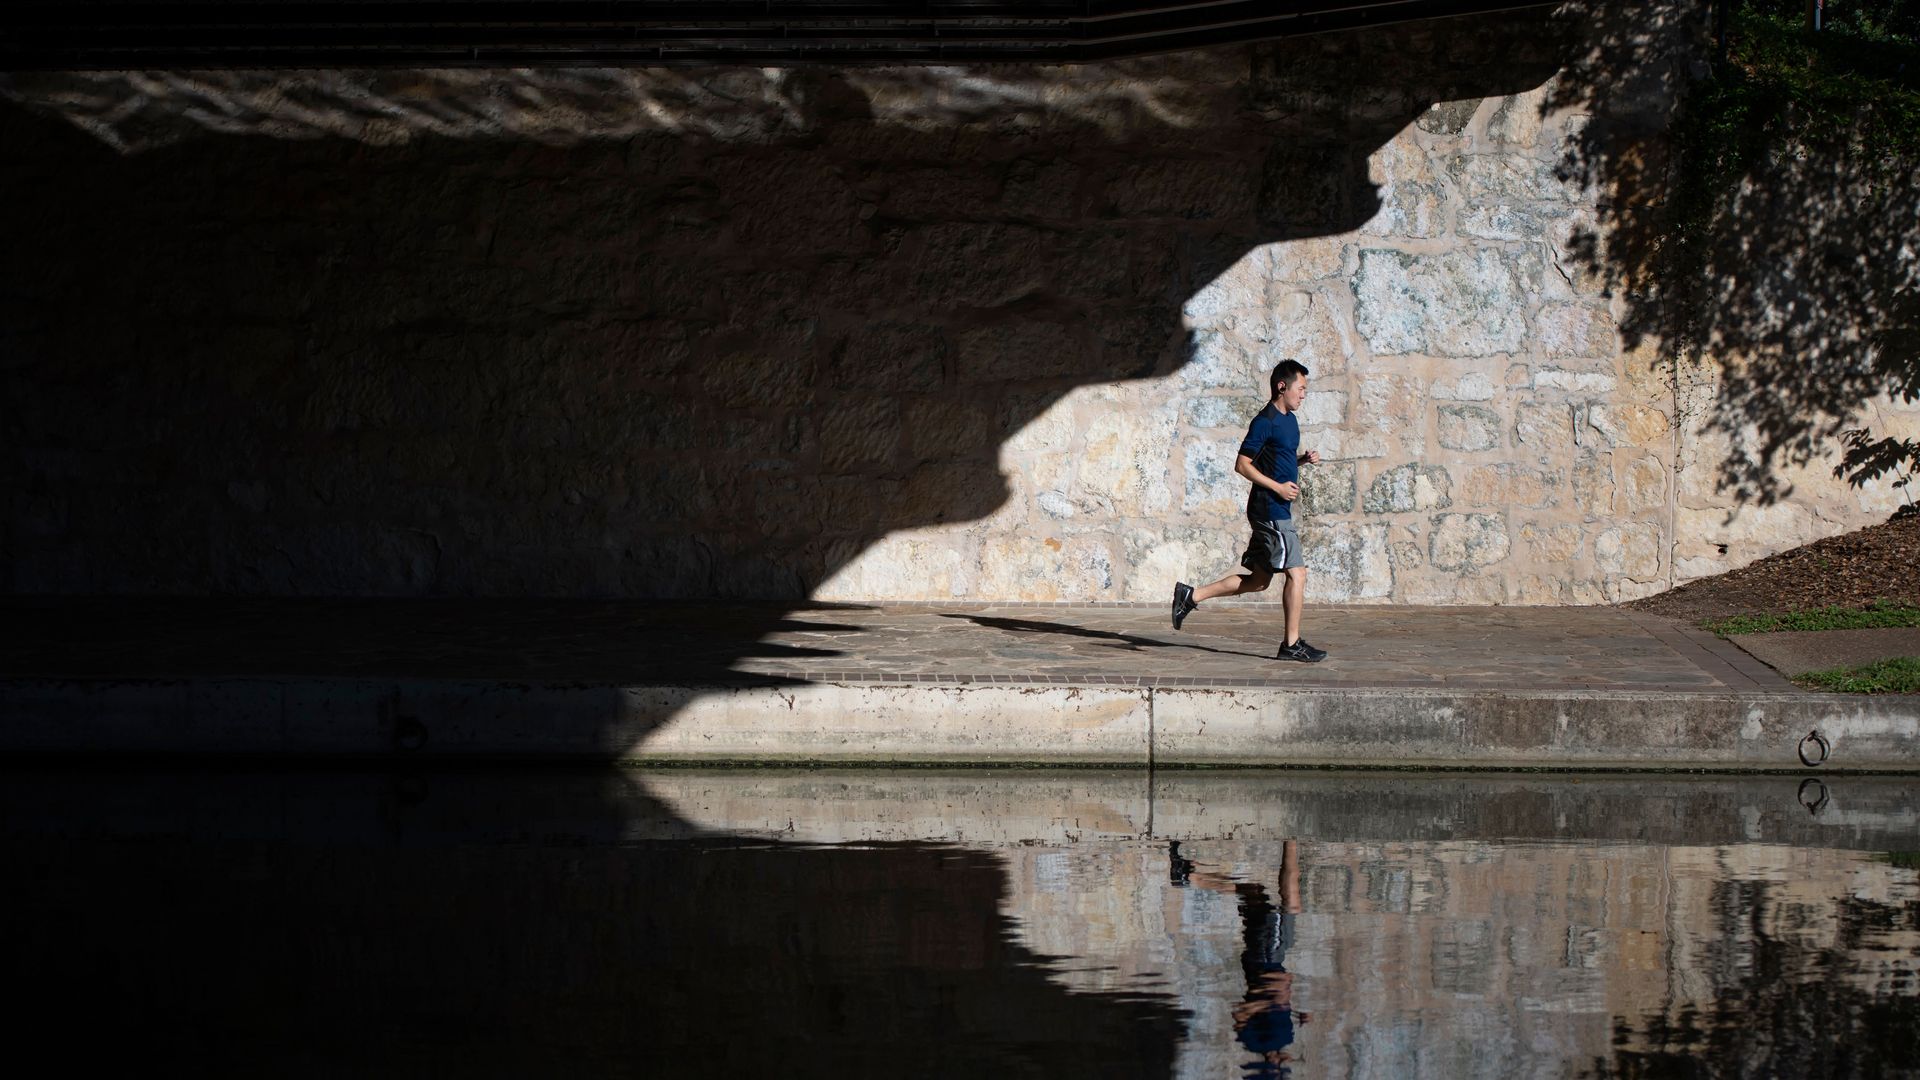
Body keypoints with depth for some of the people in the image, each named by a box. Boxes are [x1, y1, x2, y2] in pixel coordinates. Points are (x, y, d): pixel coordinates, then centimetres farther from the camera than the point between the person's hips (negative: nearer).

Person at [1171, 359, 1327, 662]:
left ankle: (1191, 595, 14)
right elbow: (1242, 465, -15)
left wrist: (1303, 459, 8)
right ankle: (1292, 644, -2)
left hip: (1275, 511, 10)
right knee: (1296, 572, -8)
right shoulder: (1265, 422, -13)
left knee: (1259, 580, 11)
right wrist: (1278, 487, -18)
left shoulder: (1289, 419, 16)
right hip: (1270, 510, -10)